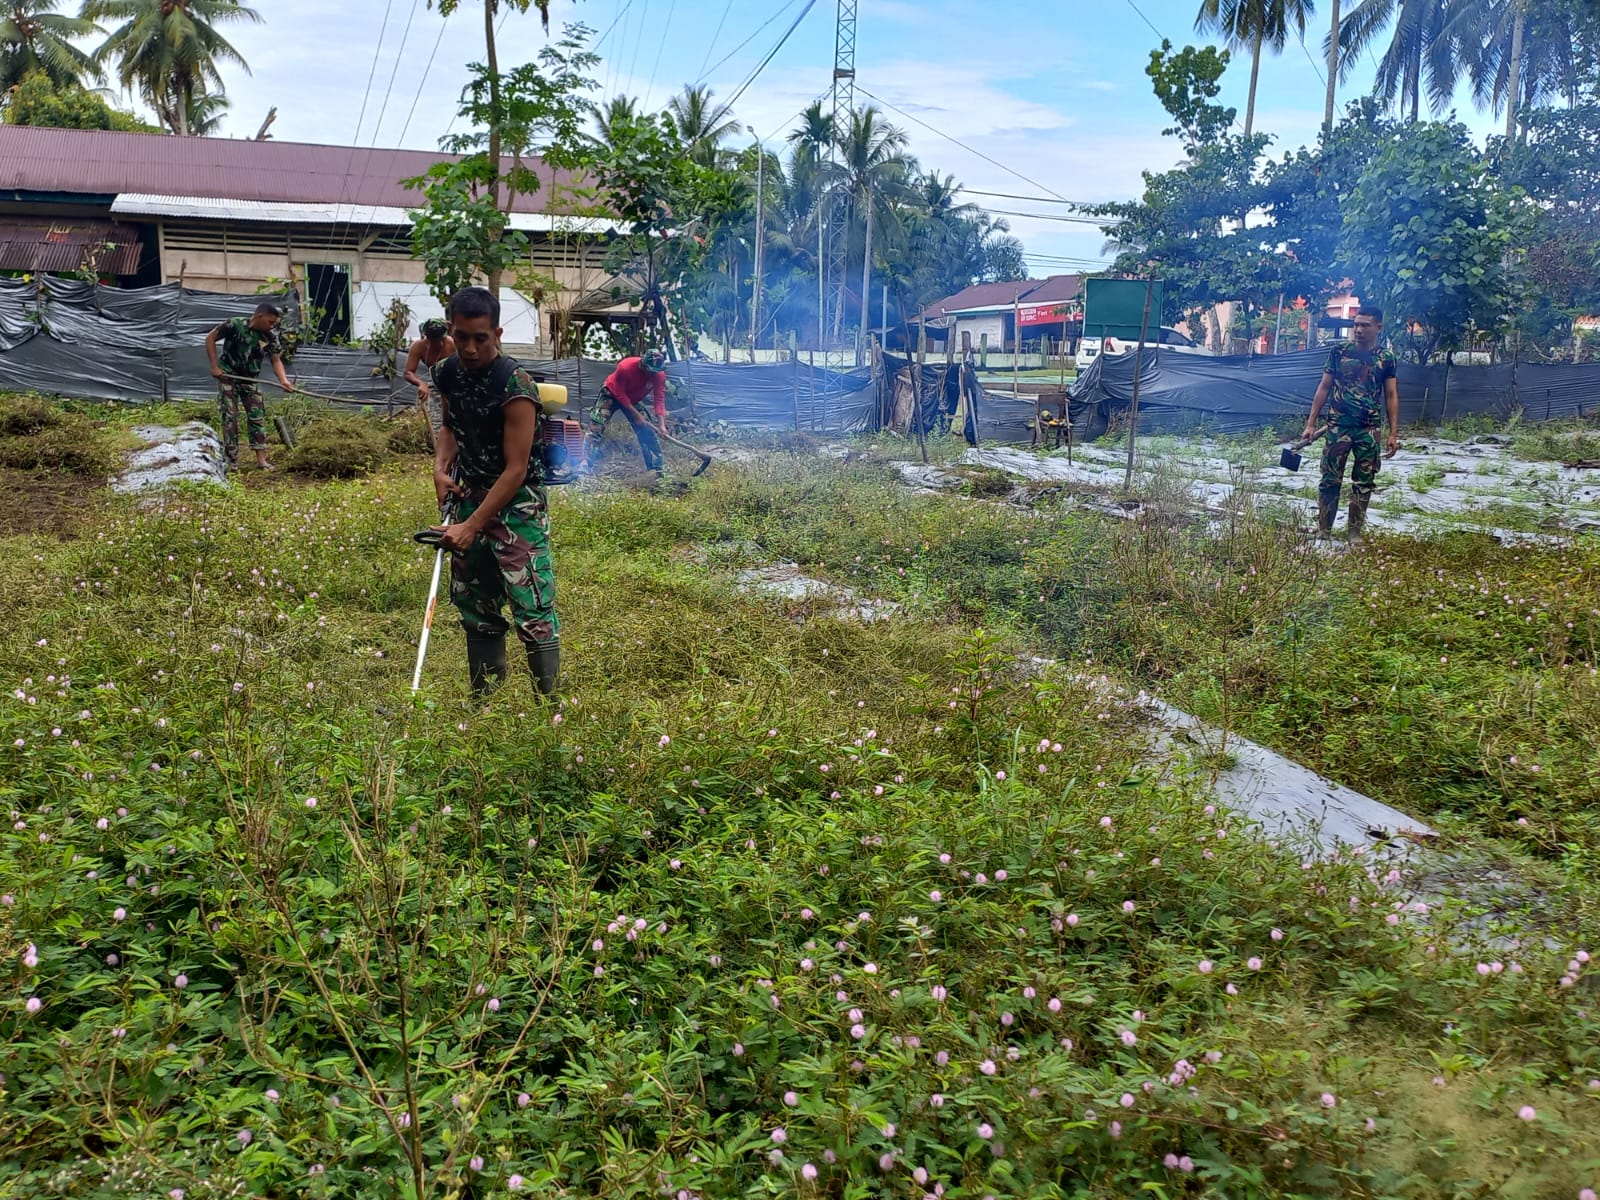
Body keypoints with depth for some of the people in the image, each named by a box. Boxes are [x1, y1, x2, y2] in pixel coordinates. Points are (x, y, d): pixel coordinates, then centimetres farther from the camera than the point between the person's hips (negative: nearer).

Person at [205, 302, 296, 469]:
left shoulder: (270, 336, -8)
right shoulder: (234, 325, -19)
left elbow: (276, 360, -5)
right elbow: (210, 338, -9)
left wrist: (283, 380, -24)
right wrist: (214, 366, -13)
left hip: (250, 380, 4)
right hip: (228, 377, -4)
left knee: (257, 417, 0)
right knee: (230, 417, -3)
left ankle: (261, 459, 2)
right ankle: (232, 459, 3)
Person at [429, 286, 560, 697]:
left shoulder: (515, 386, -21)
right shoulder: (448, 373, 0)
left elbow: (516, 470, -21)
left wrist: (470, 528, -21)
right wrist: (442, 465, -1)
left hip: (518, 503, -7)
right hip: (471, 497, 7)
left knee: (533, 610, -12)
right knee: (474, 604, 14)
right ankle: (485, 699, 27)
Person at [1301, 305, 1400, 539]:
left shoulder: (1386, 357, 3)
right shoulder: (1338, 350, 1)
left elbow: (1391, 396, 4)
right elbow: (1324, 387, 4)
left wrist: (1393, 434, -1)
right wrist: (1311, 423, 0)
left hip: (1369, 429, 1)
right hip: (1338, 425, -1)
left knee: (1364, 483, 6)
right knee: (1330, 480, -1)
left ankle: (1355, 533, 15)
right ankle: (1323, 531, 6)